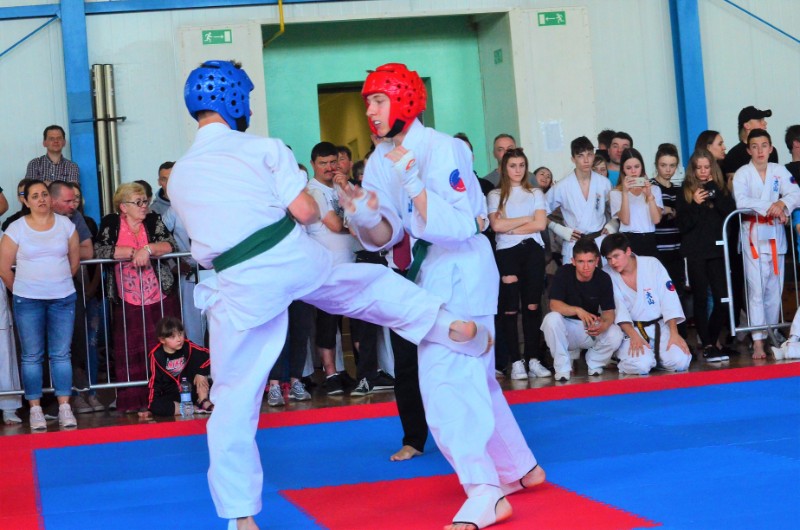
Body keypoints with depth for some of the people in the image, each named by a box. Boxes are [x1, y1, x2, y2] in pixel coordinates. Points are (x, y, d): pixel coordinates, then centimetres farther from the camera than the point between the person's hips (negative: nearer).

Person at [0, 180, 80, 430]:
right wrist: (21, 291, 8)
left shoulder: (65, 225, 3)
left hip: (63, 299, 1)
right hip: (27, 301, -1)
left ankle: (65, 408, 8)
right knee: (32, 356, 3)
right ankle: (35, 409, 8)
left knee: (61, 354, 3)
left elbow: (74, 262, 11)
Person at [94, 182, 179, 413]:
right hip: (127, 303, -1)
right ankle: (133, 401, 1)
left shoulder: (154, 220, 8)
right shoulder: (110, 223, 4)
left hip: (160, 299, 1)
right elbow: (99, 251, -10)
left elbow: (170, 245, -3)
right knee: (131, 352, -3)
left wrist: (148, 249, -19)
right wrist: (135, 252, -13)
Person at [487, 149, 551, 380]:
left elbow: (540, 224, 1)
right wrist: (526, 219, 0)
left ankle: (533, 359, -1)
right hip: (506, 253, -1)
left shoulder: (535, 194, 15)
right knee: (509, 309, -6)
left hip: (533, 250, 1)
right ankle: (516, 362, -4)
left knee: (532, 306, -4)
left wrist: (510, 228, -3)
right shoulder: (495, 195, 10)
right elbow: (496, 225, -5)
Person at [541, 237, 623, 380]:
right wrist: (577, 310, -42)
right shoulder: (563, 273, -16)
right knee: (551, 319, -34)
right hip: (567, 328, -2)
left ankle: (594, 363, 6)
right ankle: (563, 368, -14)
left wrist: (604, 324, -36)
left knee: (615, 335, -28)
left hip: (592, 328, 2)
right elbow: (554, 305, -24)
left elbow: (609, 311, -11)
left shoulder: (603, 279, -10)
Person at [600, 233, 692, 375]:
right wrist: (634, 336, -26)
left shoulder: (652, 265, -3)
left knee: (680, 361, -20)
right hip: (629, 330, -2)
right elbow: (618, 311, -13)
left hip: (659, 327, 2)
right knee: (641, 365, -29)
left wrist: (674, 333, -13)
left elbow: (669, 300, -5)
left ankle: (653, 356, 11)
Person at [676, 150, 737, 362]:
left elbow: (730, 212, -5)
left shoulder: (721, 189, 11)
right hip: (695, 252, -2)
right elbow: (683, 225, -3)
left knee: (722, 298, -4)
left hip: (716, 250, 2)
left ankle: (711, 339, 15)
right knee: (700, 298, -3)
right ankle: (707, 344, 1)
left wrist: (714, 191, -8)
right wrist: (694, 204, -15)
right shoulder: (685, 192, 4)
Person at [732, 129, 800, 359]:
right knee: (756, 288, -8)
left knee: (775, 288, 8)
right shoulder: (742, 174, -3)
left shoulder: (779, 171, 6)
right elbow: (741, 201, -17)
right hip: (753, 234, -3)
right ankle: (758, 341, -7)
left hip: (775, 234, 4)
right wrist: (769, 206, -21)